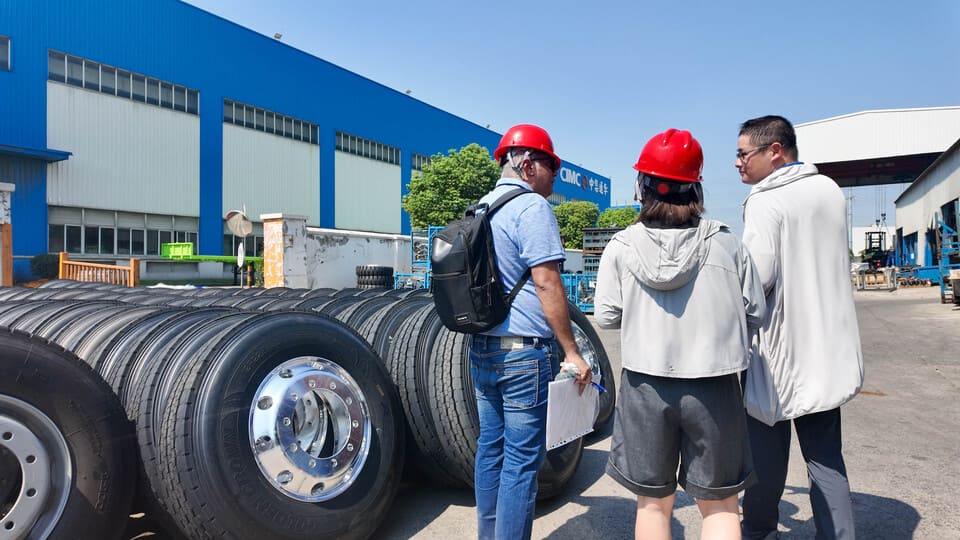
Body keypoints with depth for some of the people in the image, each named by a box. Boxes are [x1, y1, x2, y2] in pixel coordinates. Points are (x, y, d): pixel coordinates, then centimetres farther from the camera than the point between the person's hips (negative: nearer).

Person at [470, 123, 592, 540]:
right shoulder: (532, 207, -12)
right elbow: (546, 284, -17)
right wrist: (572, 352, -12)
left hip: (481, 349, 9)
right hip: (524, 351, -9)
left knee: (490, 447, 16)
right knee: (522, 458, 1)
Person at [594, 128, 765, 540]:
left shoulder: (621, 247, -8)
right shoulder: (726, 243, -6)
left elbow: (607, 317, -4)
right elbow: (755, 313, 1)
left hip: (646, 385, 0)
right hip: (713, 387, 0)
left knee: (653, 502, 18)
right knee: (718, 505, 18)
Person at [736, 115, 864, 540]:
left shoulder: (764, 201, -16)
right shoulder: (830, 190, 7)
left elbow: (757, 277, -23)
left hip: (779, 351, -6)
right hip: (828, 349, 6)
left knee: (767, 453, 11)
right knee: (825, 456, 13)